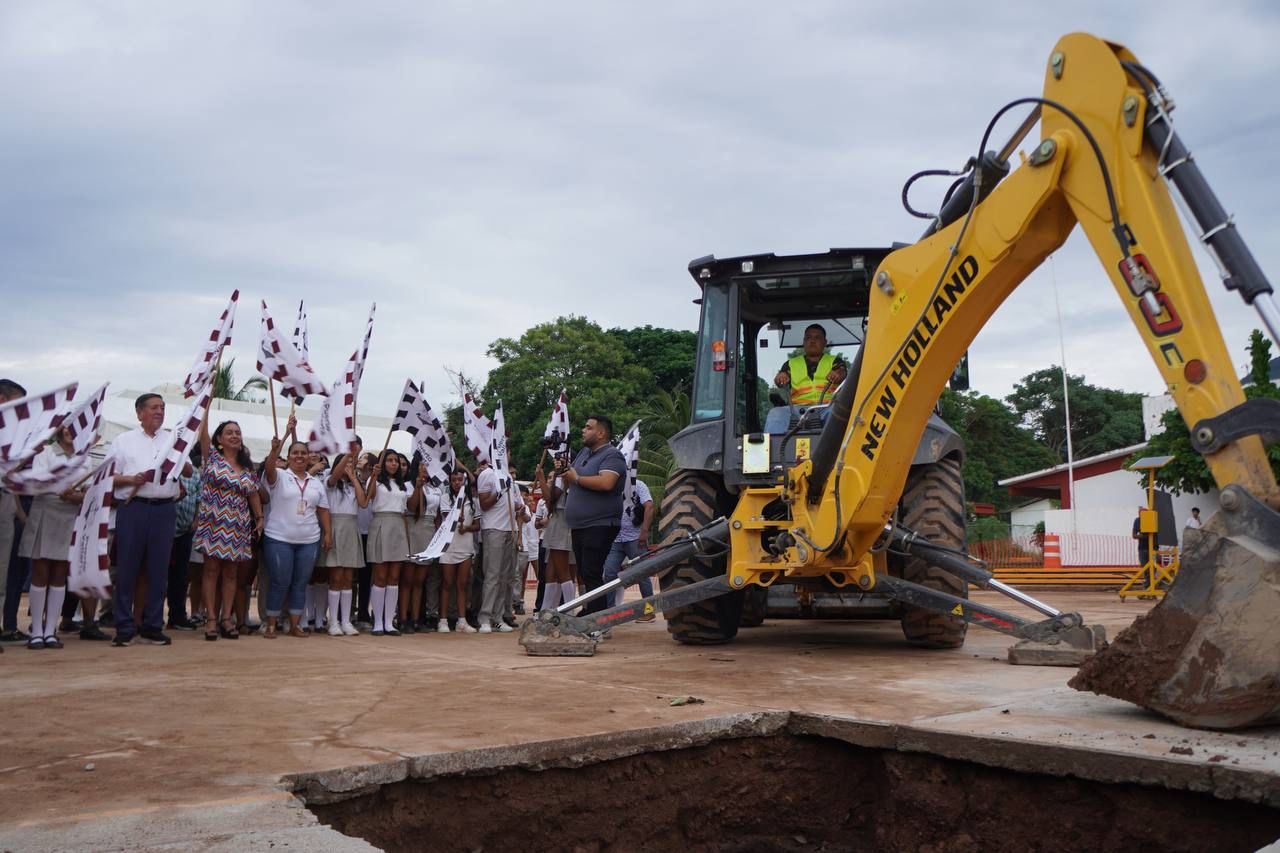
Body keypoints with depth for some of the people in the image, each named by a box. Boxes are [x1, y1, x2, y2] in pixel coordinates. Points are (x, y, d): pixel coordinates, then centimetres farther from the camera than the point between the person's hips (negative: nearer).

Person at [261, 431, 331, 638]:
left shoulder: (317, 483, 14)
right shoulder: (279, 477, 0)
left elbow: (323, 510, 13)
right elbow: (269, 468, -23)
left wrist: (327, 532, 3)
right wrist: (274, 450, -42)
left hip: (309, 541, 4)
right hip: (279, 539, -4)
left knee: (300, 584, 7)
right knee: (280, 583, -2)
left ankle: (295, 625, 15)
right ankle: (271, 625, 9)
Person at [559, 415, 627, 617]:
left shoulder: (612, 455, -9)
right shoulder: (584, 452, 18)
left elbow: (606, 483, -28)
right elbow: (569, 485, 25)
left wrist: (576, 478, -16)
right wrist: (565, 472, 3)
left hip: (599, 526, -9)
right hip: (579, 526, 9)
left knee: (591, 574, -13)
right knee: (584, 574, 13)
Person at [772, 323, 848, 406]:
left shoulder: (834, 361, 22)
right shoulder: (791, 364, 24)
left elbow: (842, 372, 1)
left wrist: (839, 374, -25)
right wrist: (780, 378, -19)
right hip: (799, 407, 1)